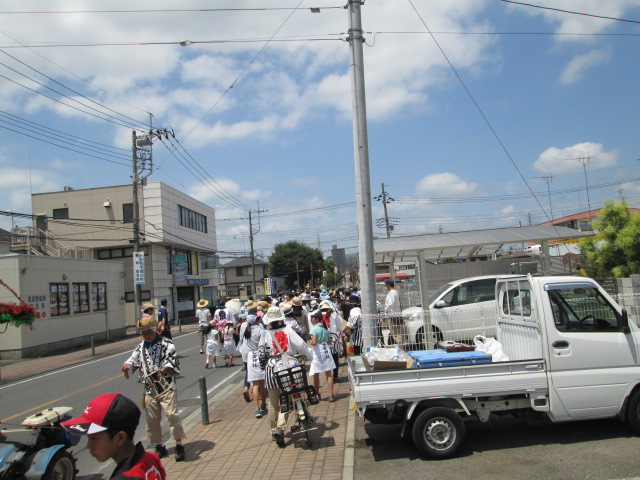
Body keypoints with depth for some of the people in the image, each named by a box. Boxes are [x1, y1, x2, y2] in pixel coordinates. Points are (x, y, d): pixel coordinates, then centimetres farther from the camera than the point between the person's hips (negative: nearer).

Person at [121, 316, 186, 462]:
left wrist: (166, 369, -33)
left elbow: (172, 361, -12)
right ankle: (159, 447, 25)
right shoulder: (140, 347, 11)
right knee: (152, 419, 10)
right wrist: (126, 366, -15)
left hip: (166, 387, -5)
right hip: (149, 389, 5)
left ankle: (179, 445, -2)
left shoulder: (166, 344, -4)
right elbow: (132, 360, 8)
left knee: (172, 414, -13)